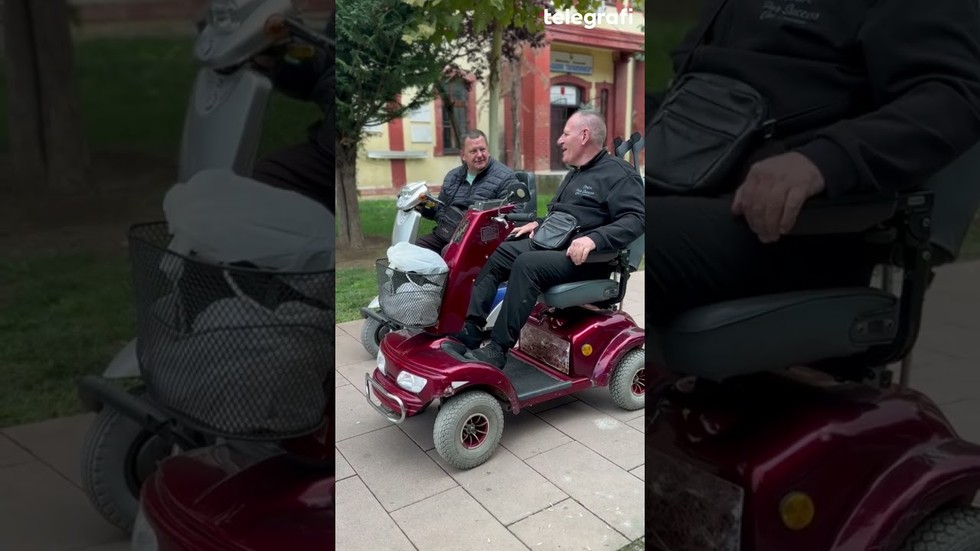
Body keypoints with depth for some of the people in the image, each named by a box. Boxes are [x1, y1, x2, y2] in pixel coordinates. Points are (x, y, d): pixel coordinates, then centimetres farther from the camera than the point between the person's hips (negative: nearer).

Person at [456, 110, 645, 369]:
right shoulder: (575, 174, 23)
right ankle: (470, 330, -13)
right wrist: (539, 223, 17)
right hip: (548, 243, 10)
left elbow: (635, 219, -20)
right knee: (496, 254, -6)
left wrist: (594, 239, -33)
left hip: (583, 258, -10)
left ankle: (498, 350, -29)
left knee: (527, 264, -32)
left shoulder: (618, 173, -7)